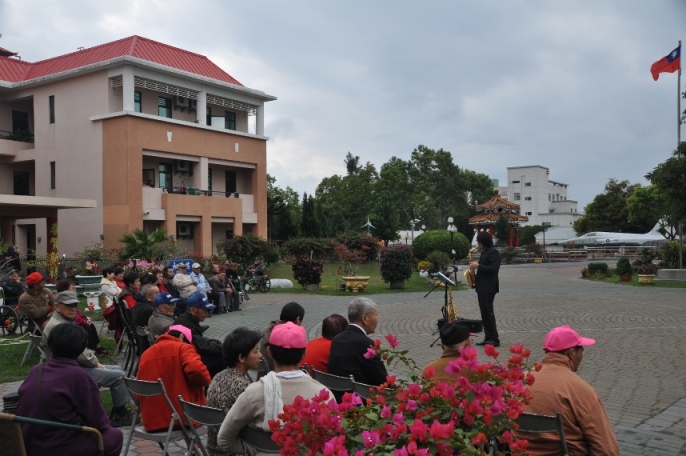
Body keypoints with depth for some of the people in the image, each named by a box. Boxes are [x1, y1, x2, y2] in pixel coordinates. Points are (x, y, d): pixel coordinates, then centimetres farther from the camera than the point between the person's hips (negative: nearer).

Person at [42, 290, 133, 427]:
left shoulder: (67, 321, 12)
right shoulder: (57, 327, -22)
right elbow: (78, 353, -24)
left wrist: (95, 361, 7)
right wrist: (96, 363, -10)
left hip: (80, 365, 11)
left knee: (117, 369, 15)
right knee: (118, 375, -11)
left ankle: (119, 411, 17)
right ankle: (119, 415, 4)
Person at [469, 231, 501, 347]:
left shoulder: (493, 252, -13)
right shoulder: (484, 252, 17)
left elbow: (493, 268, -23)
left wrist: (478, 266, -19)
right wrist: (476, 266, 5)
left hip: (489, 287, -10)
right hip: (482, 286, 10)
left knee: (488, 312, -9)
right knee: (484, 312, 9)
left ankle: (494, 339, -6)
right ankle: (488, 337, 13)